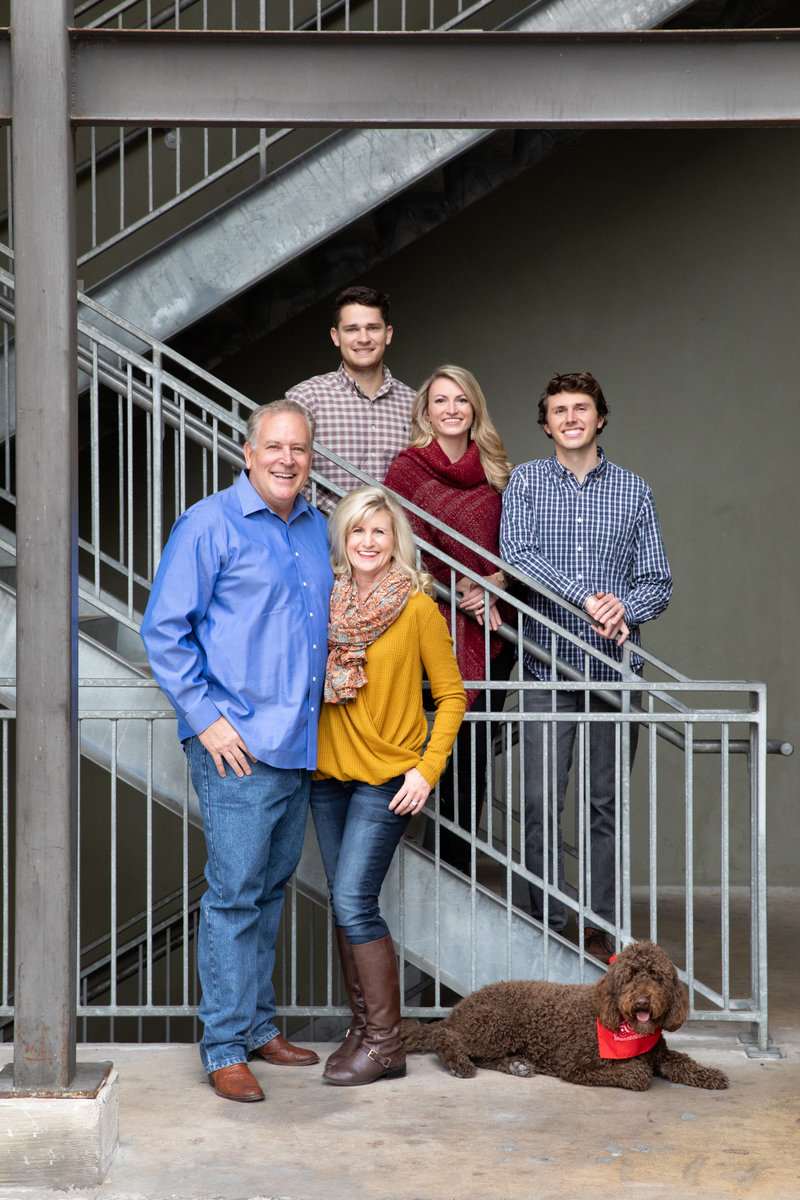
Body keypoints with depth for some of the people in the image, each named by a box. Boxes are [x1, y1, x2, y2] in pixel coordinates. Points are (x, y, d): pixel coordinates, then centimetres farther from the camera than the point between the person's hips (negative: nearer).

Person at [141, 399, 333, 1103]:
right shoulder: (209, 525, -7)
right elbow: (164, 630, -9)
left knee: (271, 888, 14)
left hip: (300, 745, 7)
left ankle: (259, 1026, 24)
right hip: (238, 747, -7)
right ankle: (225, 1049, 1)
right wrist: (205, 717, -13)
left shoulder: (314, 527, 15)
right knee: (234, 893, -6)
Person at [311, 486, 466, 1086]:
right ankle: (363, 1027, 20)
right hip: (328, 772, 5)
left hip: (387, 777, -5)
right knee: (345, 904, 9)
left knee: (355, 901, -11)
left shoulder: (417, 608, -7)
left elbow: (452, 695, -4)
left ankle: (385, 1042, -1)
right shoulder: (325, 602, 7)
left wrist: (428, 770, -11)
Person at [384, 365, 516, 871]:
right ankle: (452, 867, 0)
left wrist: (490, 590, -6)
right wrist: (464, 591, -10)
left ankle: (461, 862, 8)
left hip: (493, 625, 4)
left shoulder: (496, 472, 14)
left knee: (476, 751, 2)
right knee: (461, 747, -8)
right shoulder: (409, 468, 2)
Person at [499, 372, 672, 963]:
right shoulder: (526, 481, 7)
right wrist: (586, 599, -20)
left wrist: (625, 607, -14)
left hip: (615, 669, 1)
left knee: (606, 804, 4)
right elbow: (516, 554, -9)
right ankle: (548, 928, 6)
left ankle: (600, 930, 11)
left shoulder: (633, 490, 9)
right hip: (548, 668, -1)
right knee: (541, 803, -4)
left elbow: (658, 581, 7)